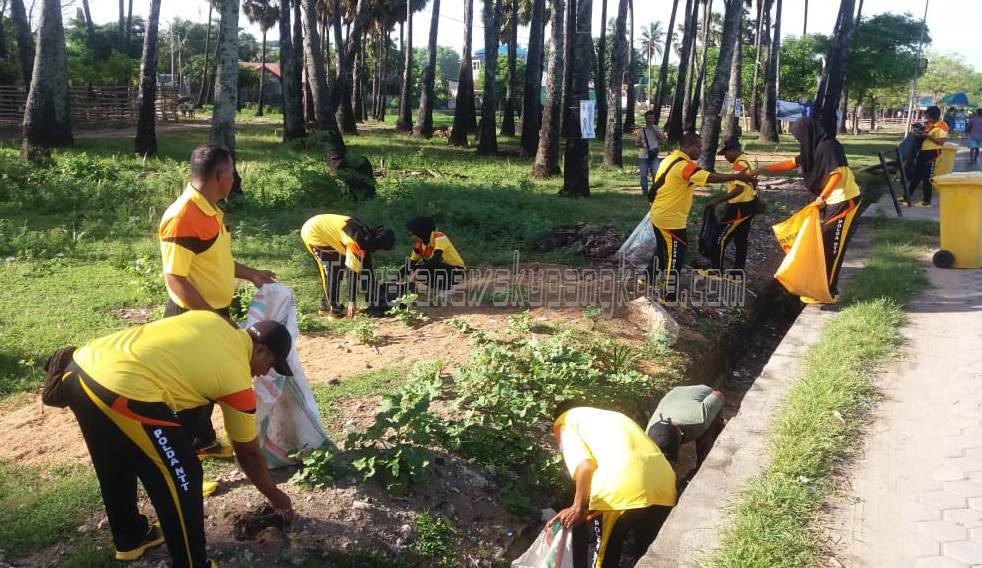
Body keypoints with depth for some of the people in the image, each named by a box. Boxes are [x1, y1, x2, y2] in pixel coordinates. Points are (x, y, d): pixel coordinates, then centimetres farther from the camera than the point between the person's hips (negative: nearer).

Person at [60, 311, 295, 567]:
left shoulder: (209, 318, 18)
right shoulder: (237, 376, 3)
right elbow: (248, 453, 14)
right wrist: (274, 495, 29)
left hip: (80, 368, 9)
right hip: (122, 390, -9)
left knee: (116, 468, 29)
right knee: (180, 479, 7)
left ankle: (130, 538, 50)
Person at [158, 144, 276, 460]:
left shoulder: (209, 210, 6)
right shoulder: (182, 216, -24)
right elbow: (175, 279, -24)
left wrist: (251, 275, 19)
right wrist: (212, 317, -25)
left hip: (215, 313, 9)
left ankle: (204, 442, 38)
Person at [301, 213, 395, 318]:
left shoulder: (367, 237, 1)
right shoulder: (357, 242, -27)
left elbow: (367, 268, 7)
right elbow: (352, 272, -24)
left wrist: (373, 297, 10)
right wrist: (352, 301, -17)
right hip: (312, 233, -10)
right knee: (332, 271, -10)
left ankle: (326, 306, 21)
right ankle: (334, 309, -4)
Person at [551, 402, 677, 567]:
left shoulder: (565, 421, 19)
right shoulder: (612, 415, 39)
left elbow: (584, 465, -1)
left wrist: (578, 507, 0)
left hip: (619, 490, -6)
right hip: (664, 486, 7)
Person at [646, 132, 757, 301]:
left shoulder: (670, 159, 8)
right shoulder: (683, 165, -22)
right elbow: (710, 178, -31)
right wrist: (737, 176, -30)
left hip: (659, 214, 10)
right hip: (670, 219, -10)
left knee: (662, 249, 25)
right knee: (675, 257, 0)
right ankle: (669, 296, 7)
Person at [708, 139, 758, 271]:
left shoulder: (740, 164, -19)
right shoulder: (745, 160, 13)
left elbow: (739, 189, -28)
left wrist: (719, 200, -27)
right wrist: (728, 204, 23)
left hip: (740, 208, -10)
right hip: (748, 205, 10)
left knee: (721, 238, -3)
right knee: (741, 240, 13)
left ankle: (717, 271, 4)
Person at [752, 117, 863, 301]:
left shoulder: (828, 146, -17)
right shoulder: (815, 148, 12)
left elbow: (837, 173, -26)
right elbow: (791, 163, 19)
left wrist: (822, 197, -33)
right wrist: (764, 169, 19)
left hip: (845, 202, -9)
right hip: (832, 202, 10)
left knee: (831, 248, -4)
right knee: (824, 245, 14)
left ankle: (826, 292, 3)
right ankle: (826, 287, 24)